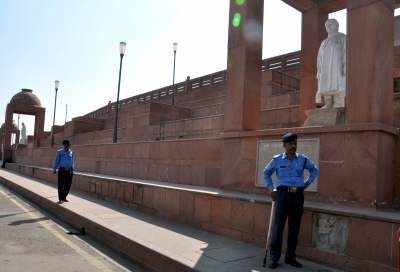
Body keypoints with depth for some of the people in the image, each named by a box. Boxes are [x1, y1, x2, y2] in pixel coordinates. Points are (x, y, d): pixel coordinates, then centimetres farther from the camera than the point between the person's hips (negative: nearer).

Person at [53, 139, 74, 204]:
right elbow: (56, 161, 2)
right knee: (61, 185, -1)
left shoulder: (71, 152, 9)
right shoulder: (60, 152, 1)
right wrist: (54, 169, -1)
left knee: (68, 185, 7)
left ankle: (64, 197, 22)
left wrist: (72, 170, 10)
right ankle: (60, 199, 6)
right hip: (62, 170, -3)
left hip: (69, 171, 3)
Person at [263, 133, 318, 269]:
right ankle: (274, 257, 10)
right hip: (283, 195, -2)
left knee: (294, 228, 10)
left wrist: (308, 182, 12)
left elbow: (314, 170, 24)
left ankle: (290, 257, 23)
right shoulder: (277, 159, 1)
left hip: (298, 196, 2)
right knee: (278, 227, 0)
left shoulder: (303, 159, 6)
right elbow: (266, 173, 15)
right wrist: (271, 188, 7)